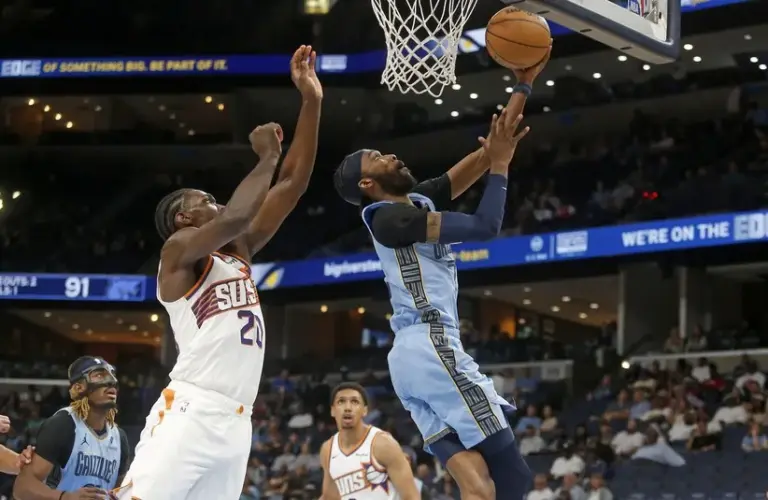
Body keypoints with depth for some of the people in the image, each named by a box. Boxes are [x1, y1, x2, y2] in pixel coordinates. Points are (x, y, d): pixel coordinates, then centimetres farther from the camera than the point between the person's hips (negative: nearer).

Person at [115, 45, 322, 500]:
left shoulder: (238, 252, 22)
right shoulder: (179, 250, 1)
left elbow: (292, 186, 17)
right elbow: (236, 217, -20)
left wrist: (312, 103, 11)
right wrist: (267, 156, -6)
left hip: (235, 421, 8)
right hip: (189, 412, -8)